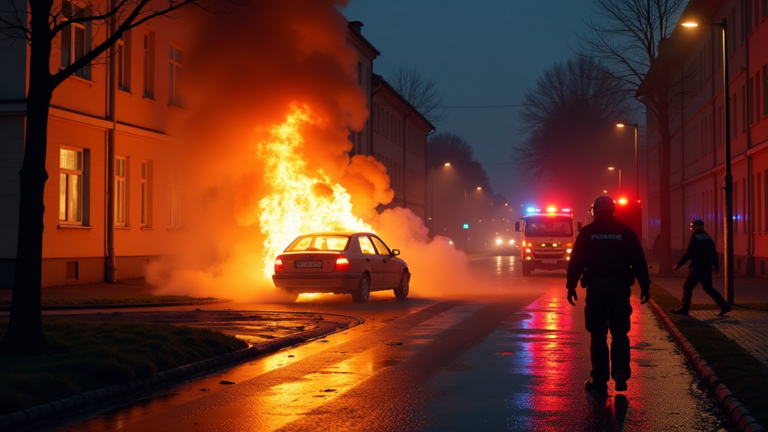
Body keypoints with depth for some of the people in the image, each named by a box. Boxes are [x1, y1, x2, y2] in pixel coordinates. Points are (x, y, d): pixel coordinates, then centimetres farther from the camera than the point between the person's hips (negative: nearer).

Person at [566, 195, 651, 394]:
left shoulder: (587, 232, 1)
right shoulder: (625, 232, 3)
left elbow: (576, 262, -2)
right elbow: (639, 261, 2)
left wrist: (571, 286, 4)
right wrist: (645, 286, 8)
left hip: (596, 287, -1)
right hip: (620, 287, 1)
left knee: (598, 335, 6)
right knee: (620, 334, 10)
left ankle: (599, 380, 6)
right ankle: (620, 376, -2)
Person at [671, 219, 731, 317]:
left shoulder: (694, 238, -11)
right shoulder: (708, 237, 14)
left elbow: (688, 254, -16)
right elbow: (714, 254, 17)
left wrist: (678, 265, -12)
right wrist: (716, 266, 27)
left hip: (697, 268, -8)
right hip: (707, 268, 8)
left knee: (687, 287, 1)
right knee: (708, 288, 16)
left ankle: (684, 309, 1)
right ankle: (724, 306, 10)